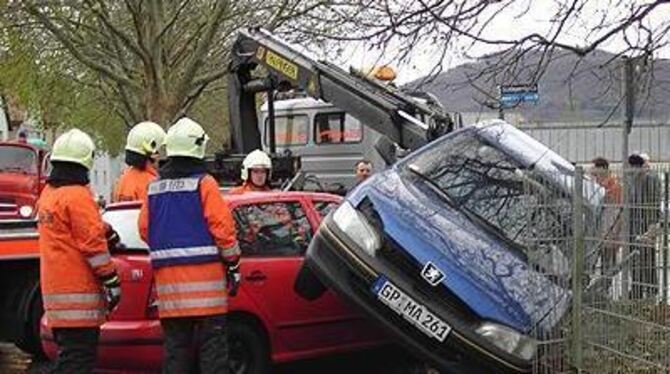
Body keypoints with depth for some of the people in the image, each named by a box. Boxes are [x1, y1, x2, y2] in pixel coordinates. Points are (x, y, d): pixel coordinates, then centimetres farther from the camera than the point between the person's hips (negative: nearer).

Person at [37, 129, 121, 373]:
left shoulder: (48, 194, 14)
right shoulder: (78, 195, -14)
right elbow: (92, 243, -16)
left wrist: (105, 232, 22)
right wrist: (112, 281, -10)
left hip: (54, 288, 9)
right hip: (77, 290, -9)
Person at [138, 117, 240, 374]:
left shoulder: (154, 187, 10)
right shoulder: (203, 183, -6)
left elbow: (144, 229, 11)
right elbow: (222, 227, -9)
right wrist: (233, 265, -1)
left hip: (167, 275, 5)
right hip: (204, 273, -5)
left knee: (175, 343, 9)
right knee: (212, 343, -1)